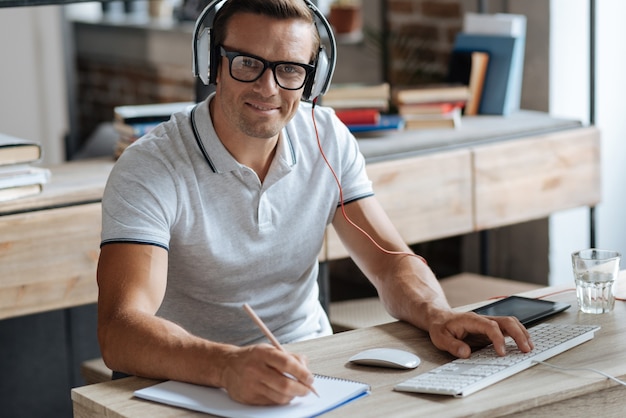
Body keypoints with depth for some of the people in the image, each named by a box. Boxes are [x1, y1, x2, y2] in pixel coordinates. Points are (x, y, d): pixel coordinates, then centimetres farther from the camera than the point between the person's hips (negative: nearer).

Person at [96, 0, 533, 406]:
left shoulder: (329, 140, 1)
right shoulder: (148, 171, -16)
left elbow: (391, 261, 1)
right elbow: (121, 330, -27)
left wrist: (436, 315, -22)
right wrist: (229, 366, -46)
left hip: (313, 368, 4)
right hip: (194, 382, -3)